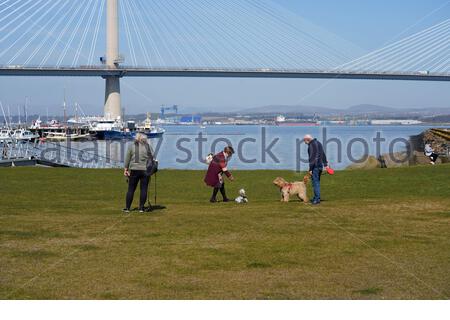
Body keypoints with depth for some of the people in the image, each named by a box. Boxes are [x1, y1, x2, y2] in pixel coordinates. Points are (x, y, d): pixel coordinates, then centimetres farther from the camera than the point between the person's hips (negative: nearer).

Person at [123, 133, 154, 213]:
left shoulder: (131, 146, 4)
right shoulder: (149, 147, 5)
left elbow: (127, 159, 2)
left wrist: (126, 169, 5)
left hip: (134, 170, 0)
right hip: (145, 170, 0)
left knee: (131, 189, 5)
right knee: (144, 189, 4)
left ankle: (127, 208, 4)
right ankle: (141, 208, 3)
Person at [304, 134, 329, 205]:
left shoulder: (311, 145, -14)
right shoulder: (318, 143, 14)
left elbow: (312, 158, -19)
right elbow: (323, 154, 20)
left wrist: (310, 169, -18)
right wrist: (325, 164, 24)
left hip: (315, 167, -9)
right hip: (320, 166, 9)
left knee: (315, 183, -6)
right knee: (317, 182, 15)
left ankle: (317, 199, -7)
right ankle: (316, 198, 21)